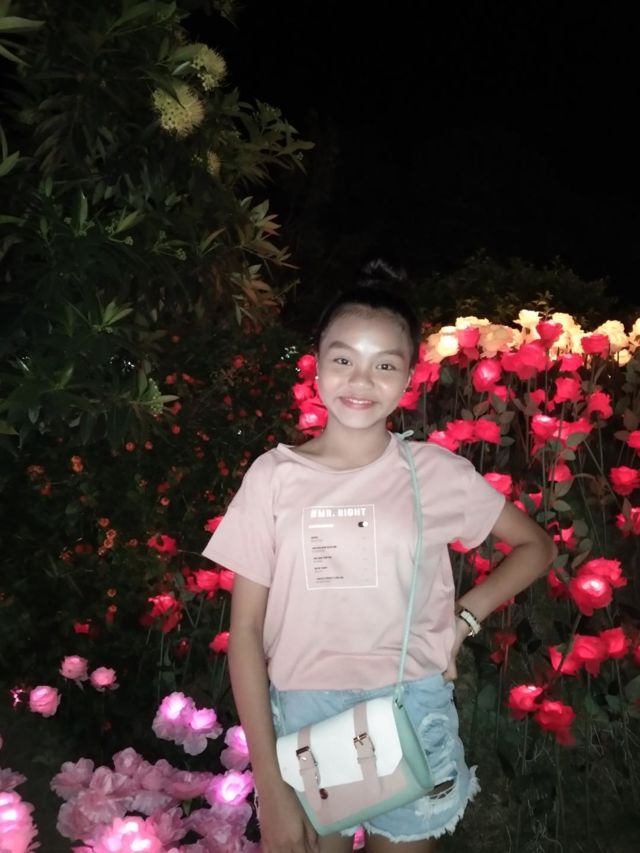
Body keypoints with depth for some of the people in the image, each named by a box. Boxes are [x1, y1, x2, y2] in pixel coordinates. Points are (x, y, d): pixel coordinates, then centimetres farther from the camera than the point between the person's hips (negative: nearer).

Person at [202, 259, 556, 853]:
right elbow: (246, 629, -6)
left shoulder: (439, 474, -7)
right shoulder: (273, 477, -8)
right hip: (305, 719, 0)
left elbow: (536, 547, 9)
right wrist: (269, 783, -8)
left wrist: (465, 616, -6)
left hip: (414, 716, 1)